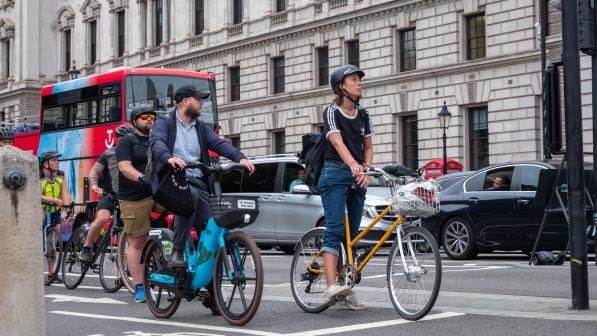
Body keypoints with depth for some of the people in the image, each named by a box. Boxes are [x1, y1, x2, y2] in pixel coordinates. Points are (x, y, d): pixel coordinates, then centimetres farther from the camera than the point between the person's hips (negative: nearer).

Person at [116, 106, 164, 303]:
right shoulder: (127, 141, 2)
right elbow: (124, 167, -11)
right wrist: (142, 178, -29)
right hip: (135, 199, -4)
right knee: (136, 243, -3)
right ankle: (139, 288, 3)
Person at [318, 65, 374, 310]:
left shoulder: (363, 114, 13)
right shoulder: (332, 112, -5)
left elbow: (368, 147, 15)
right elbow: (338, 142, -21)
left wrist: (366, 171, -5)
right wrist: (353, 165, -38)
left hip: (357, 178, 6)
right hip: (335, 174, -6)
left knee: (353, 233, 7)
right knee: (335, 230, -17)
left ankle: (346, 289, 13)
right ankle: (331, 287, -27)